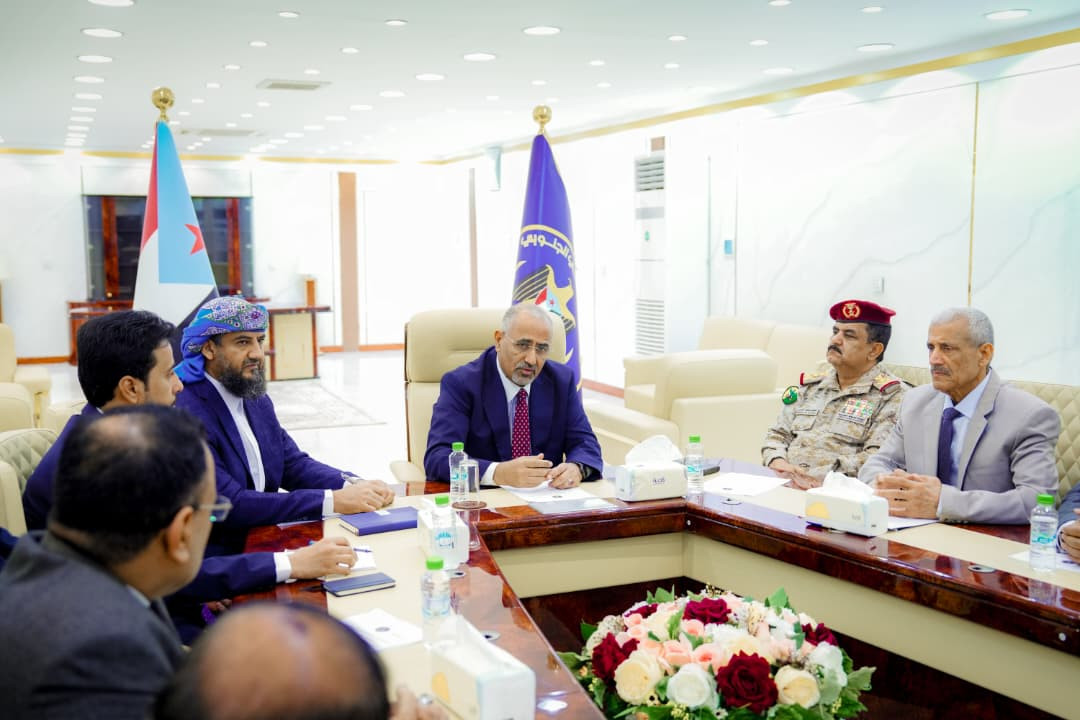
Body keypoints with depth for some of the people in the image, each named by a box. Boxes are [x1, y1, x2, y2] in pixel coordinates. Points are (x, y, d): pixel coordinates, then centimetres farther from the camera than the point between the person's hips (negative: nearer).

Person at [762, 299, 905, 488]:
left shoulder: (891, 396, 0)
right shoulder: (811, 386, 21)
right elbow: (778, 434, 21)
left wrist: (818, 476, -19)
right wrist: (777, 462, -2)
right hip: (784, 486, 5)